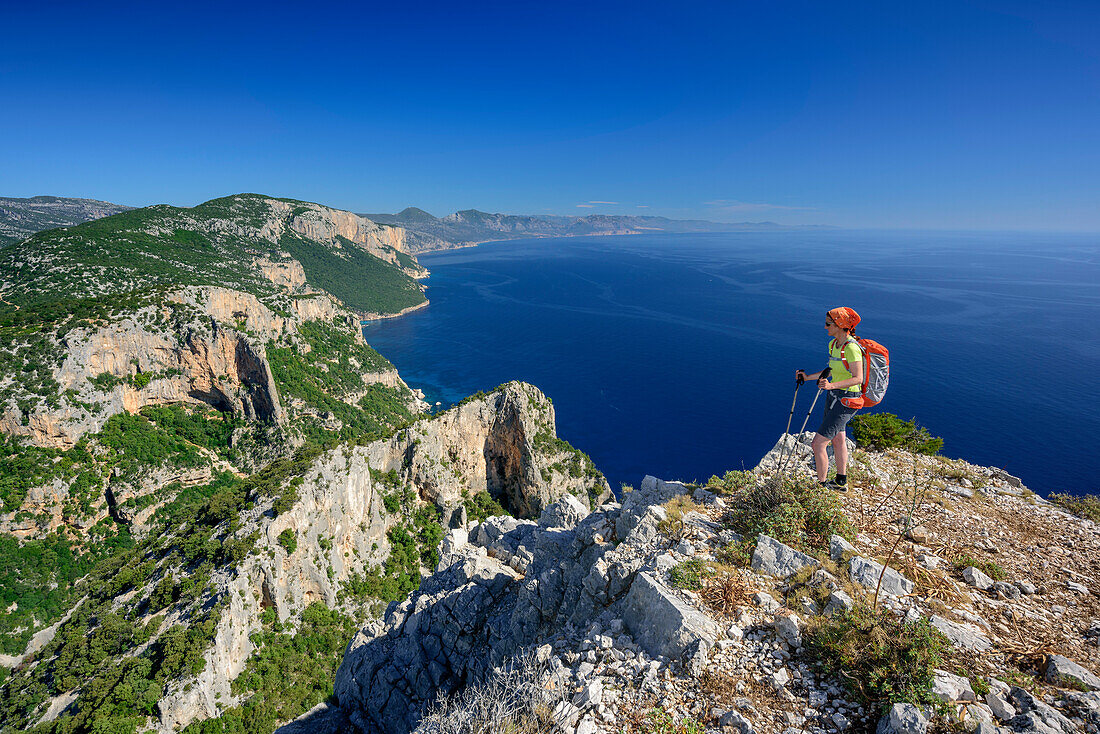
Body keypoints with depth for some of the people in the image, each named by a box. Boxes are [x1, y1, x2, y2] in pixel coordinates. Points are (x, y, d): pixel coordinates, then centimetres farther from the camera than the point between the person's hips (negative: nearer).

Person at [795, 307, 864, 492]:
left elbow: (858, 378, -26)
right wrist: (809, 377, 14)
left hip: (847, 401, -10)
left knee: (818, 443, -10)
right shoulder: (833, 344, 6)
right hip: (834, 396, 10)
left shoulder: (851, 347, -22)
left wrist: (832, 385, -37)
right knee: (837, 438, 22)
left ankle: (821, 484, 5)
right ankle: (841, 482, 38)